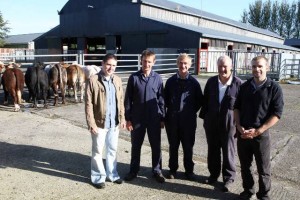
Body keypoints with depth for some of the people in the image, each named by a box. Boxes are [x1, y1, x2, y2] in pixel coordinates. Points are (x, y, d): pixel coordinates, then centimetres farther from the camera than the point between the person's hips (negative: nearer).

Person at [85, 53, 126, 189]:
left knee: (112, 149, 17)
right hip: (99, 122, -5)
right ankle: (98, 177, 23)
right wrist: (91, 123, -15)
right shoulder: (93, 80, -10)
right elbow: (89, 104, -11)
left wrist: (122, 118, 5)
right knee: (97, 151, 8)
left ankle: (112, 174, 32)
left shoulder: (117, 80, 6)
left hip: (114, 122, 5)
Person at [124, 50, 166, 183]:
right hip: (137, 118, 0)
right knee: (135, 146, 12)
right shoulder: (134, 77, -4)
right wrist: (128, 118, -4)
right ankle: (133, 170, 28)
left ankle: (157, 171, 26)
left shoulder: (157, 78, -1)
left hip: (154, 119, 1)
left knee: (156, 146, 9)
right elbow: (128, 99, -1)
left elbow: (161, 99, 4)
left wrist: (162, 118, 2)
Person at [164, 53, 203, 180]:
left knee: (188, 146, 9)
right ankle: (173, 169, 26)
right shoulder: (171, 81, 1)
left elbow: (199, 100, 6)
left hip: (188, 120, -1)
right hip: (172, 119, 1)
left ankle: (189, 170, 25)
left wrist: (192, 111, 3)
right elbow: (165, 98, 6)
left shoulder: (194, 82, -2)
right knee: (173, 146, 12)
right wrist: (166, 114, 3)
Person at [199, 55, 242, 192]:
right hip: (212, 122, 4)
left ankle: (228, 178, 24)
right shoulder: (211, 82, 2)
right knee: (212, 150, 15)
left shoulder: (238, 83, -10)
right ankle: (213, 174, 33)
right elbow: (205, 101, 9)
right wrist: (204, 118, 8)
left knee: (228, 152, 8)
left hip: (229, 124, -4)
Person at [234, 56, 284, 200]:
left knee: (263, 168, 8)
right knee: (245, 166, 14)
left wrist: (258, 131, -16)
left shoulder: (274, 88, -6)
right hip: (243, 133, 4)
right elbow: (237, 107, 10)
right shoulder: (245, 86, 5)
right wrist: (239, 126, -4)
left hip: (261, 134, -3)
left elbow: (276, 114, -10)